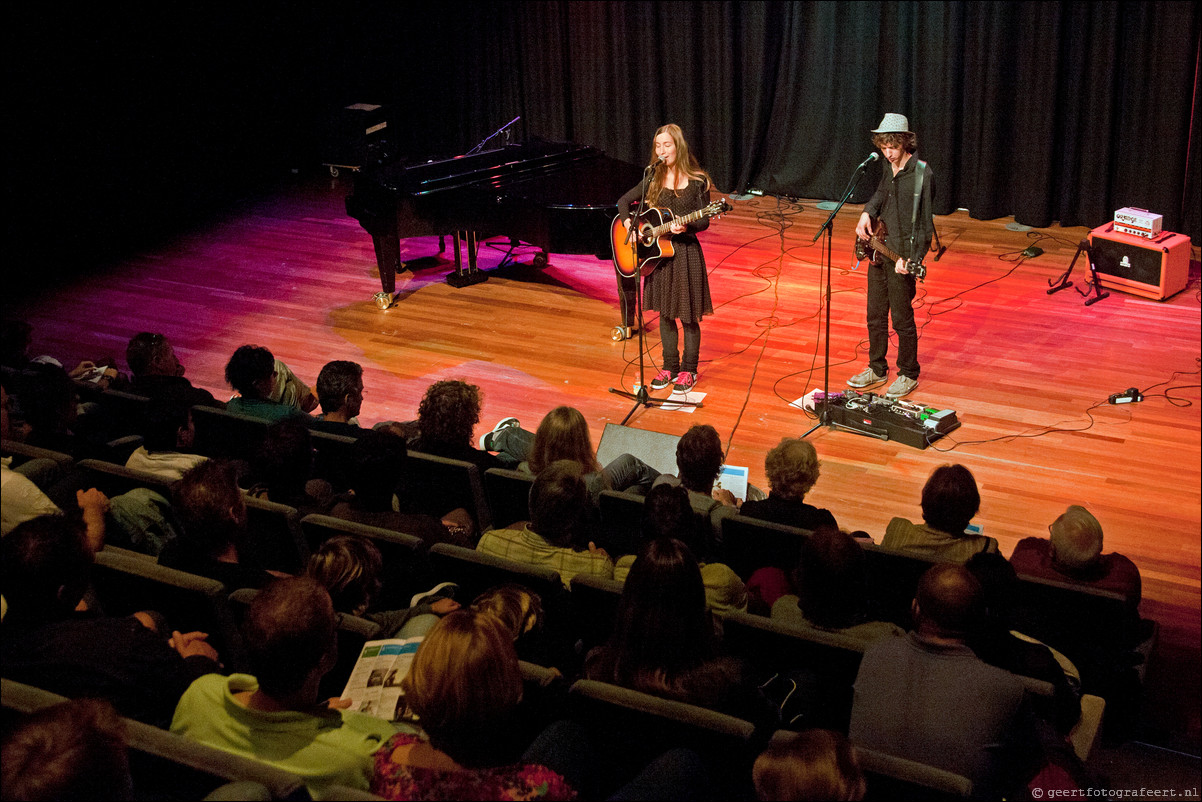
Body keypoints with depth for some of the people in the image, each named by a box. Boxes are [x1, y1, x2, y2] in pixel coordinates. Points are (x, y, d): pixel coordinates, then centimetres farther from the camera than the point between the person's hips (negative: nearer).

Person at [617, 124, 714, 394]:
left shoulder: (697, 181, -8)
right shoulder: (654, 179, 3)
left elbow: (704, 221, -7)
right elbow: (624, 201, 10)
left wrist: (685, 226, -26)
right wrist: (628, 222, -9)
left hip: (685, 252, -4)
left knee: (688, 316, 4)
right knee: (665, 313, 13)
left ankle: (688, 370, 18)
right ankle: (670, 367, 26)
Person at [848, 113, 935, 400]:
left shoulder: (922, 174, -17)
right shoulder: (889, 167, 6)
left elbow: (923, 223, -18)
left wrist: (909, 259, -26)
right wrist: (868, 213, 8)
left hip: (902, 257, -7)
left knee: (902, 319, 1)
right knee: (875, 316, 15)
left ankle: (908, 375, 16)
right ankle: (877, 369, 30)